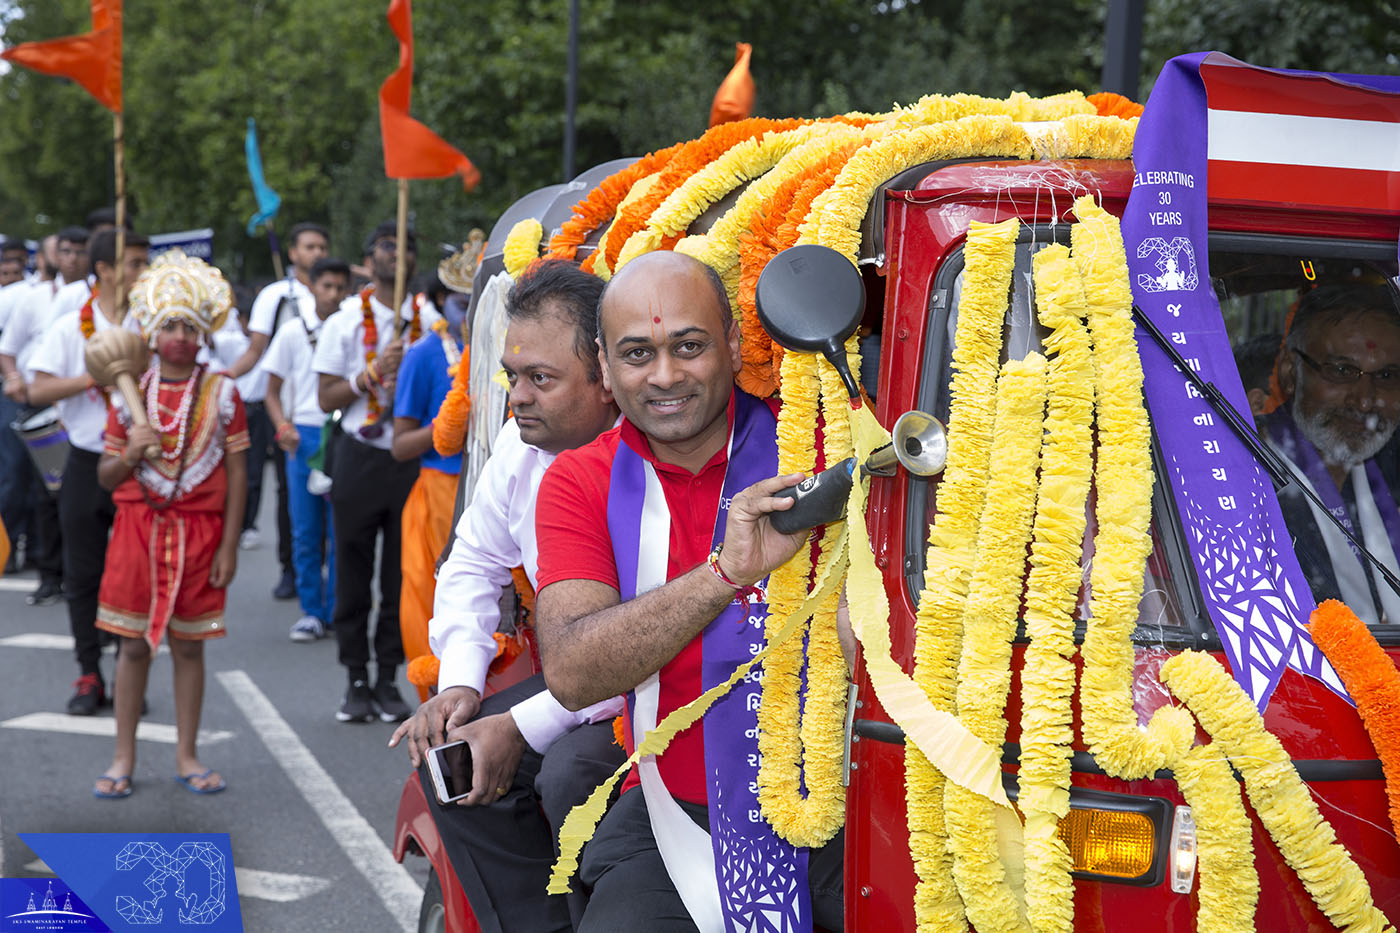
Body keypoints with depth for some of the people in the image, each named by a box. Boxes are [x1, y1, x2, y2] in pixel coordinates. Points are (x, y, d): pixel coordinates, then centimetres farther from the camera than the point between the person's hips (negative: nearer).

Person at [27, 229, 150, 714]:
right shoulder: (70, 328, 0)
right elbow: (38, 390, -7)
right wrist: (98, 376, -16)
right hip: (87, 464, 0)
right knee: (83, 573, 4)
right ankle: (90, 675, 14)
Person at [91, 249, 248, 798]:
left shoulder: (221, 394, -1)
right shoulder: (129, 395, 2)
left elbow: (236, 473, -1)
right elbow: (106, 477, 6)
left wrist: (228, 546, -5)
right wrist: (131, 453, -17)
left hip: (198, 532, -1)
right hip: (138, 527, 1)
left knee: (189, 646, 6)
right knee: (133, 645, 4)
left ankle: (186, 756, 16)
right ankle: (123, 758, 14)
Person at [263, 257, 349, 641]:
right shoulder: (293, 332, 6)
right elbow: (273, 392, 9)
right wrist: (283, 427, -7)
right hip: (304, 436, 0)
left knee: (342, 530, 0)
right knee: (306, 531, 2)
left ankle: (338, 611, 11)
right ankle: (312, 612, 11)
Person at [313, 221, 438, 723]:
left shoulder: (429, 320, 4)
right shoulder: (346, 320, 3)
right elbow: (327, 398, 0)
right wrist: (374, 373, -13)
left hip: (411, 457, 1)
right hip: (359, 457, 0)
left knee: (402, 573, 4)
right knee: (353, 573, 3)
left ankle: (388, 678, 14)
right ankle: (357, 681, 13)